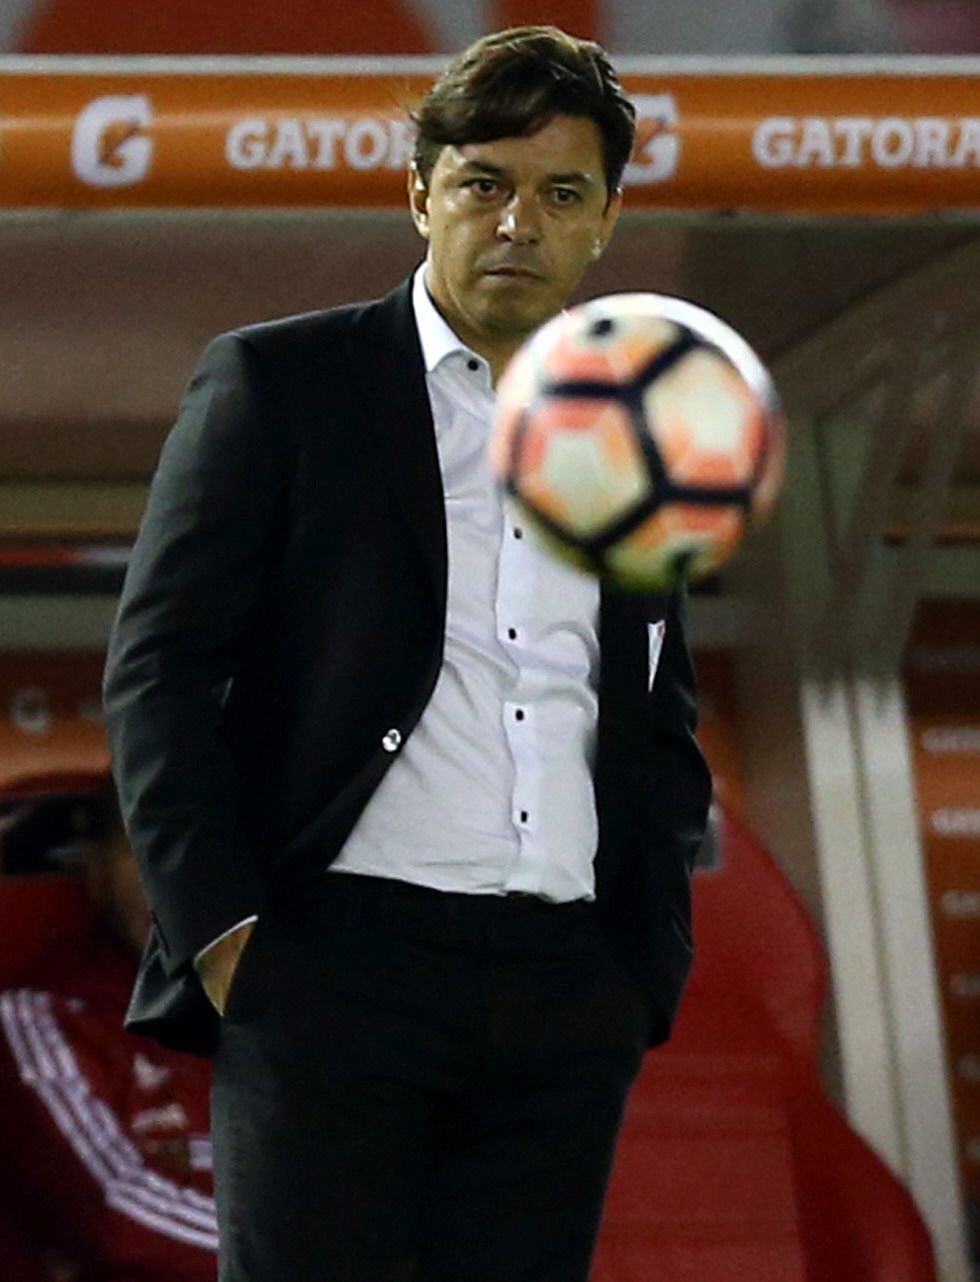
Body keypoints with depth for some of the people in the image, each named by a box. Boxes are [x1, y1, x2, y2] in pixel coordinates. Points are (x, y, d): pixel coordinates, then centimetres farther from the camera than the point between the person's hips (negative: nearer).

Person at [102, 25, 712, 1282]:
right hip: (333, 973, -4)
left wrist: (649, 961, 9)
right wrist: (221, 931, -8)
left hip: (568, 998, 4)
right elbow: (158, 669, -1)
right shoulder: (277, 382, 3)